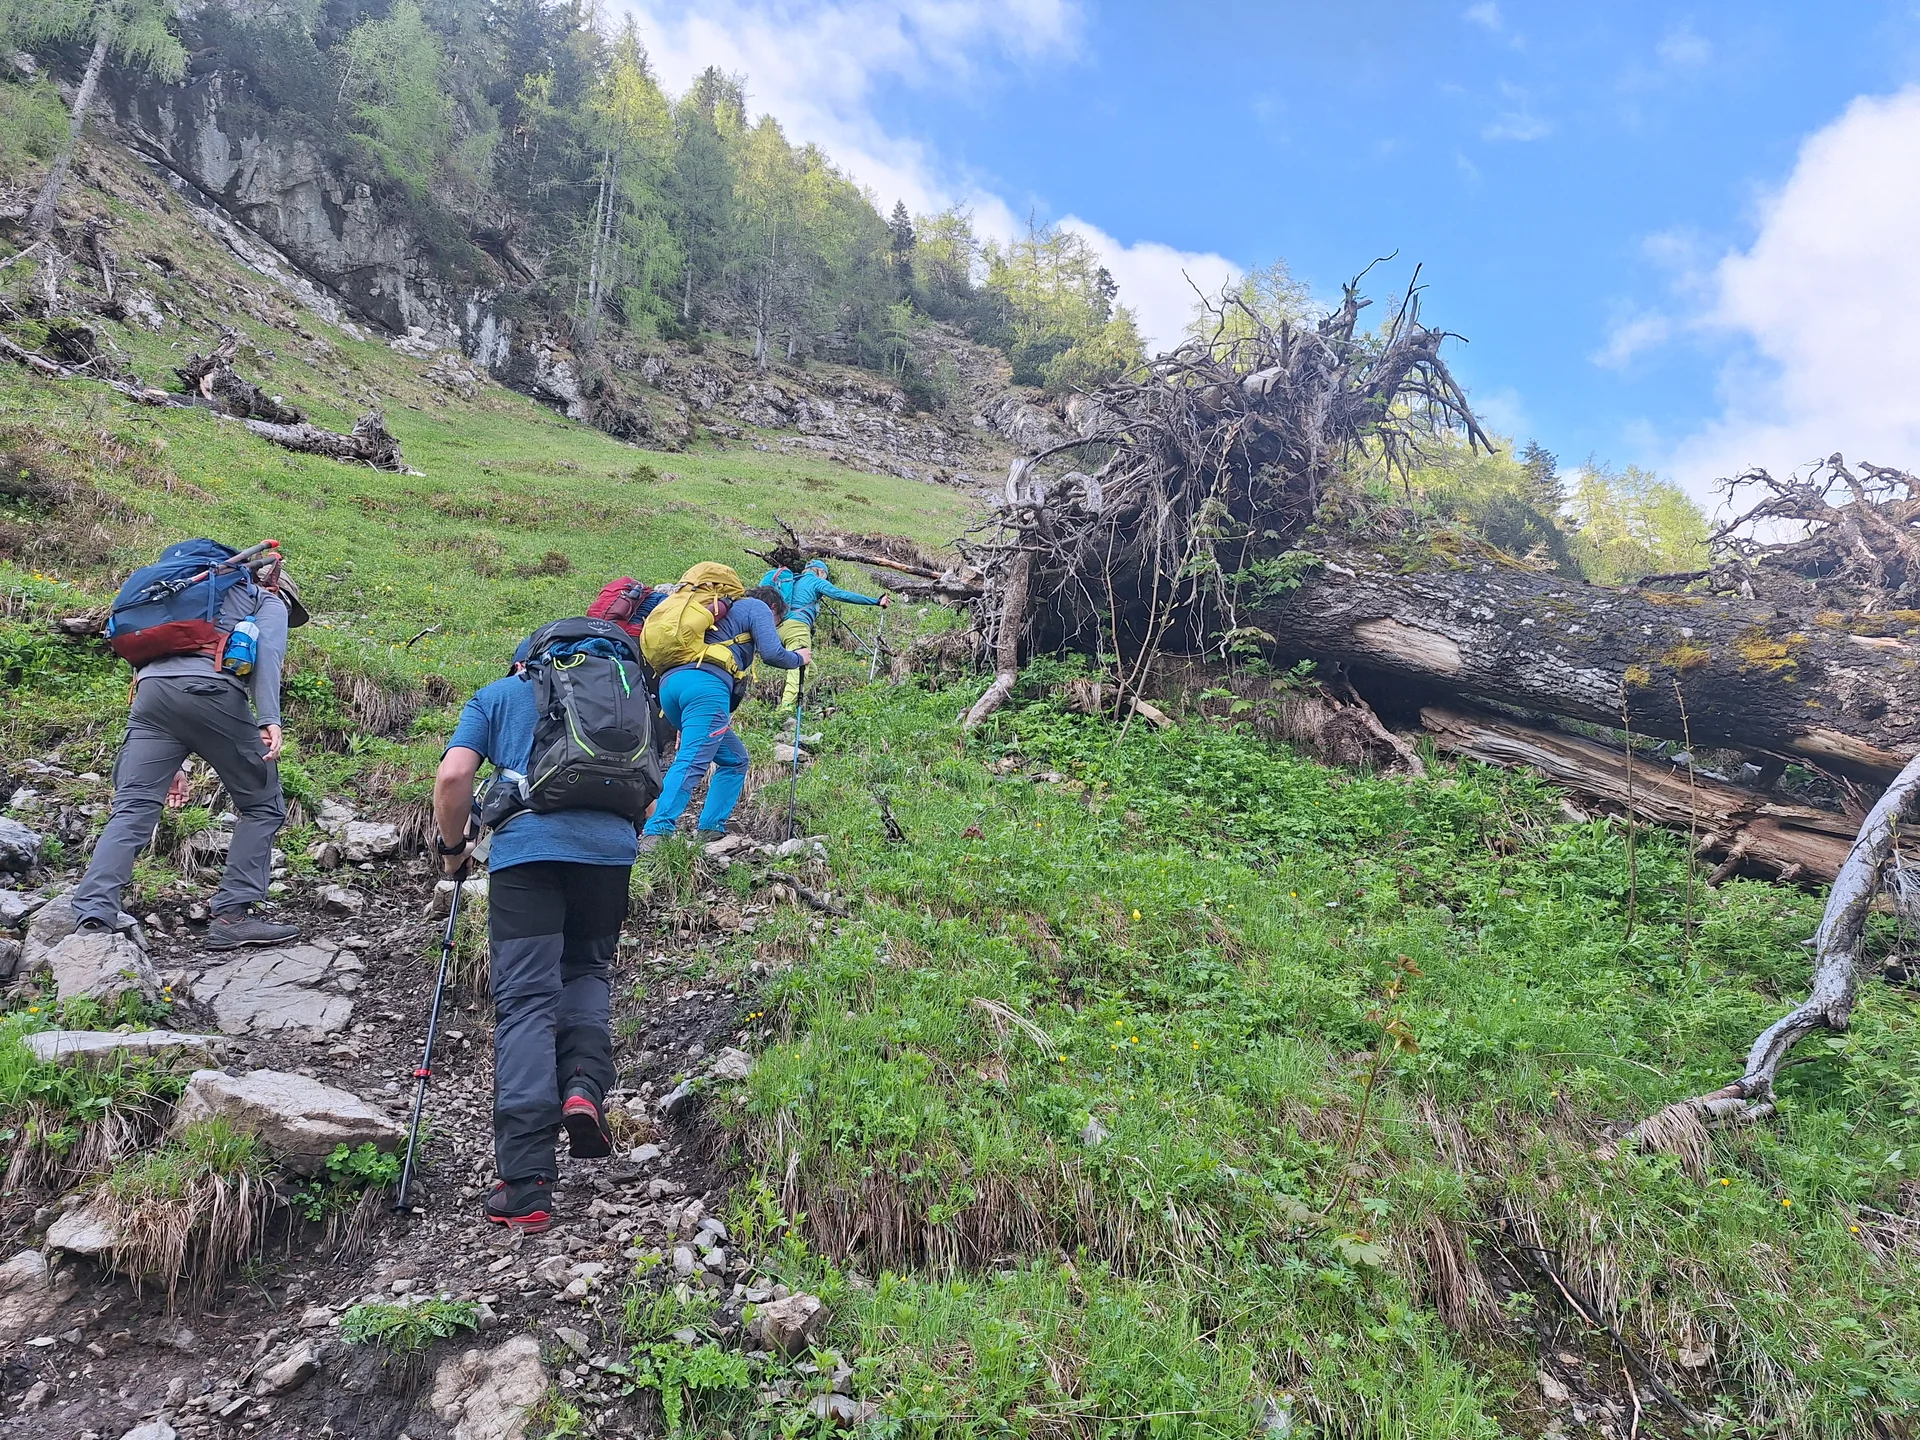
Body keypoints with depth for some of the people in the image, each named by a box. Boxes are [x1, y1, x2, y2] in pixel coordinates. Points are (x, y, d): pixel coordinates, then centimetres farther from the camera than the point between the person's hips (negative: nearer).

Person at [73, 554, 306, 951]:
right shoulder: (270, 603, 22)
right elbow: (267, 650, -2)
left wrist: (170, 763, 33)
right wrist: (269, 719, -15)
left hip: (151, 689, 6)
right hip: (210, 692, -6)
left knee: (132, 810, -1)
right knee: (262, 805, 6)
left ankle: (92, 920, -16)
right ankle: (232, 916, -2)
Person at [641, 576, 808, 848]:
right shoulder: (758, 607, 15)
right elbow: (771, 652, 3)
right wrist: (798, 658, 20)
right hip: (706, 684, -9)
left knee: (734, 760, 16)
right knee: (691, 762, -19)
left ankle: (711, 830, 8)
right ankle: (656, 833, -32)